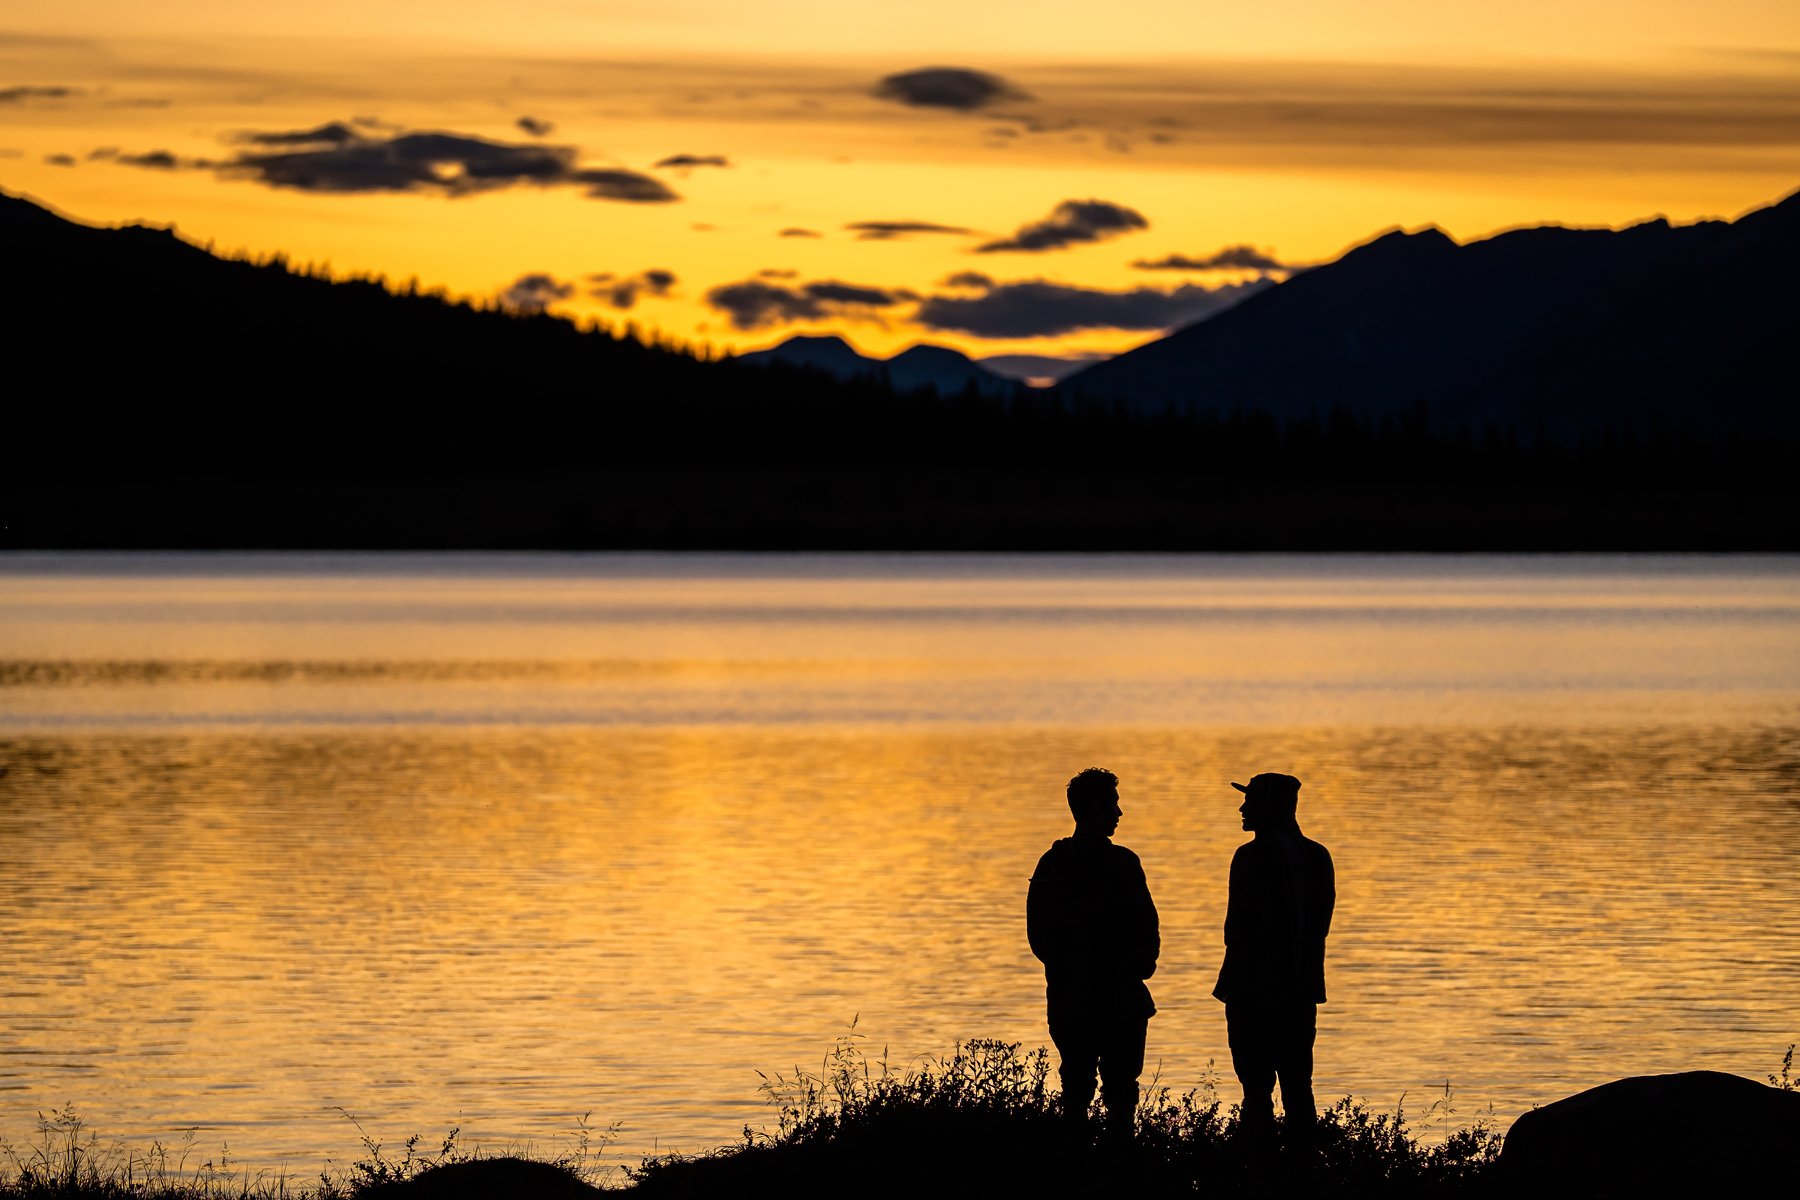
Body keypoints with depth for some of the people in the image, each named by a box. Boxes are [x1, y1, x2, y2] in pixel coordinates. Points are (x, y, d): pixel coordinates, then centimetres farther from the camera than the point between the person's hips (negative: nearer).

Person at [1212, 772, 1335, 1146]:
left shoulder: (1252, 856, -14)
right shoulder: (1316, 856, 7)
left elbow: (1238, 925, -14)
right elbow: (1322, 922, 10)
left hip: (1255, 992, -7)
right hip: (1302, 990, 7)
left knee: (1257, 1088, -4)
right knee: (1298, 1087, 12)